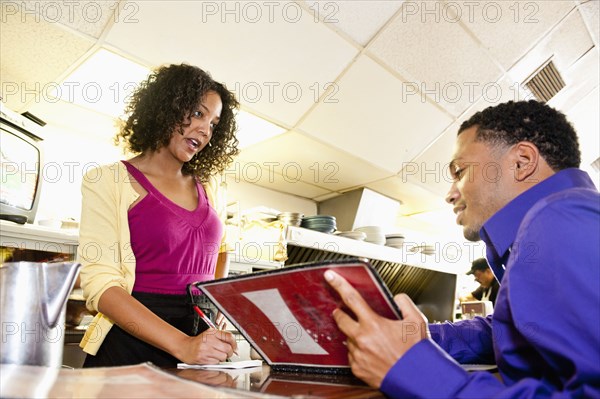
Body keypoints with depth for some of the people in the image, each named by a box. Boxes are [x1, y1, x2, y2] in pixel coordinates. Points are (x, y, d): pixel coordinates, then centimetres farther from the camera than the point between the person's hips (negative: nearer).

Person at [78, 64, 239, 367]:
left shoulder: (207, 189, 11)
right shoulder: (108, 181, -2)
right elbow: (100, 285, -11)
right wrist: (181, 345, -22)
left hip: (205, 339, 3)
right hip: (132, 343, -3)